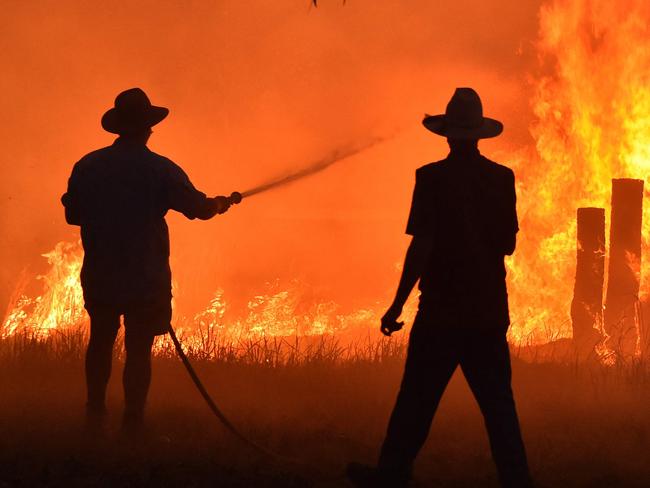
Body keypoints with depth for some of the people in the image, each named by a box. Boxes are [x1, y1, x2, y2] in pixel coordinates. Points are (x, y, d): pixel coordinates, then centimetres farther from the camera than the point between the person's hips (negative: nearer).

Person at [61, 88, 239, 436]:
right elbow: (199, 207, -2)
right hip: (146, 278, -3)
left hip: (99, 276, 3)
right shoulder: (160, 170, -11)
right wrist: (219, 204, 21)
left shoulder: (87, 166, -2)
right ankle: (132, 425, 4)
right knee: (138, 348, 3)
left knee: (101, 341, 20)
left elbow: (73, 215, 7)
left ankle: (95, 415, 22)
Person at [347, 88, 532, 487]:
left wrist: (398, 305, -10)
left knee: (417, 400, 6)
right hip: (489, 312, 4)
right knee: (497, 402, 7)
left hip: (442, 310, -4)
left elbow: (422, 246, -15)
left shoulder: (433, 178, -10)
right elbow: (508, 245, 8)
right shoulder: (502, 178, 1)